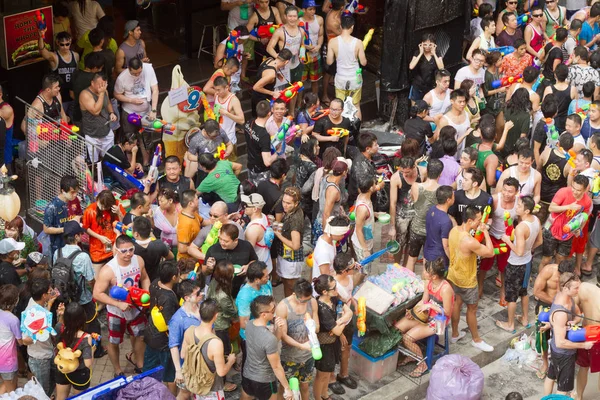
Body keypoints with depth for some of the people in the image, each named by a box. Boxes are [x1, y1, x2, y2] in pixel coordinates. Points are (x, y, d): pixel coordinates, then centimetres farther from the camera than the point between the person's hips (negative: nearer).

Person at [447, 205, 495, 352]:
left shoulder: (454, 230, -11)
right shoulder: (470, 242, -37)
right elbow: (490, 252, -25)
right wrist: (485, 232, -20)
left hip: (454, 275, 8)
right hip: (467, 281, -8)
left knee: (457, 303, 26)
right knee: (472, 309, 14)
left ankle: (455, 334, 44)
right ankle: (476, 340, 34)